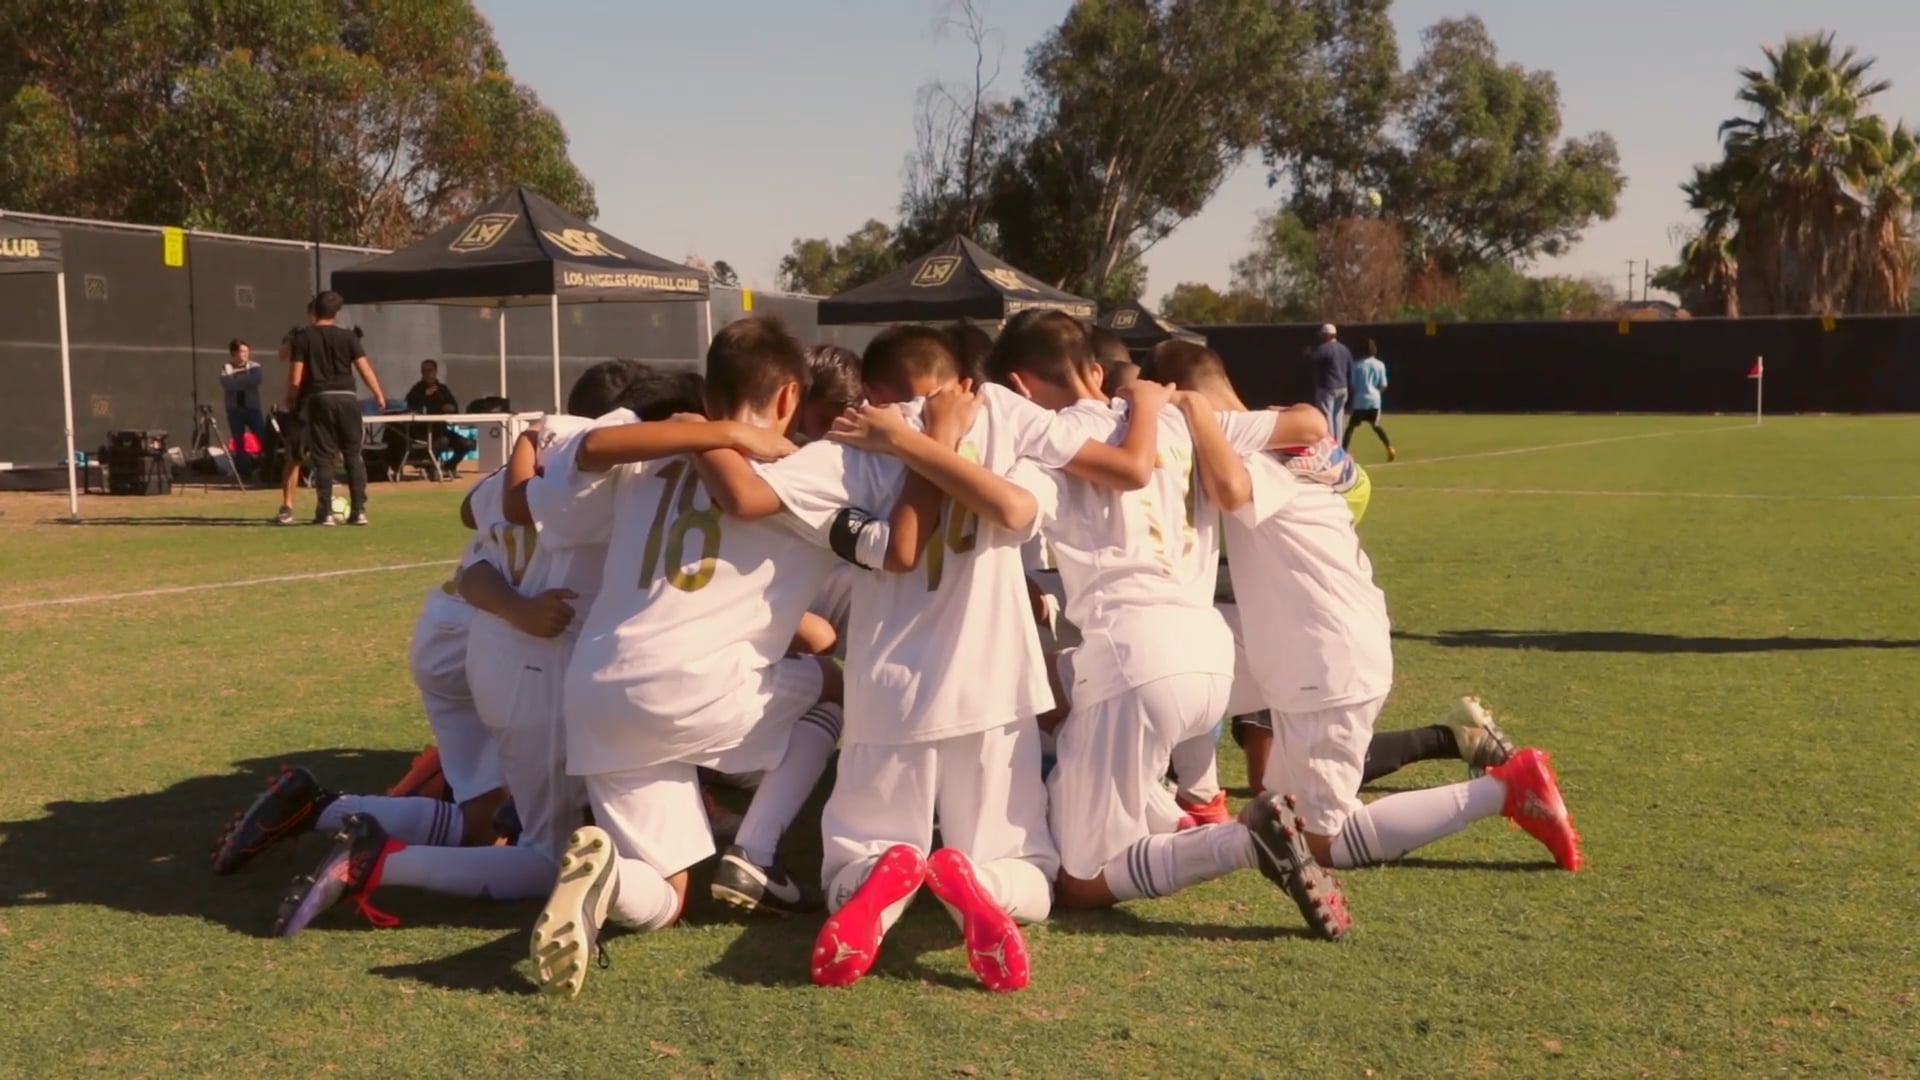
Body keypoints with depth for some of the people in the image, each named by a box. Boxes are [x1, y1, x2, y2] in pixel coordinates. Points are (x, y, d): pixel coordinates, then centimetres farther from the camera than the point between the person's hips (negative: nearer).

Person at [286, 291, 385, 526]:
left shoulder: (303, 338, 1)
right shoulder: (347, 336, 2)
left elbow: (296, 379, -2)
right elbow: (364, 369, -1)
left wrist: (290, 402, 13)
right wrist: (379, 394, 10)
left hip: (319, 399, 0)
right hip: (346, 398, 0)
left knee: (323, 458, 3)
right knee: (354, 455, 6)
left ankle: (325, 513, 1)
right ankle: (359, 511, 4)